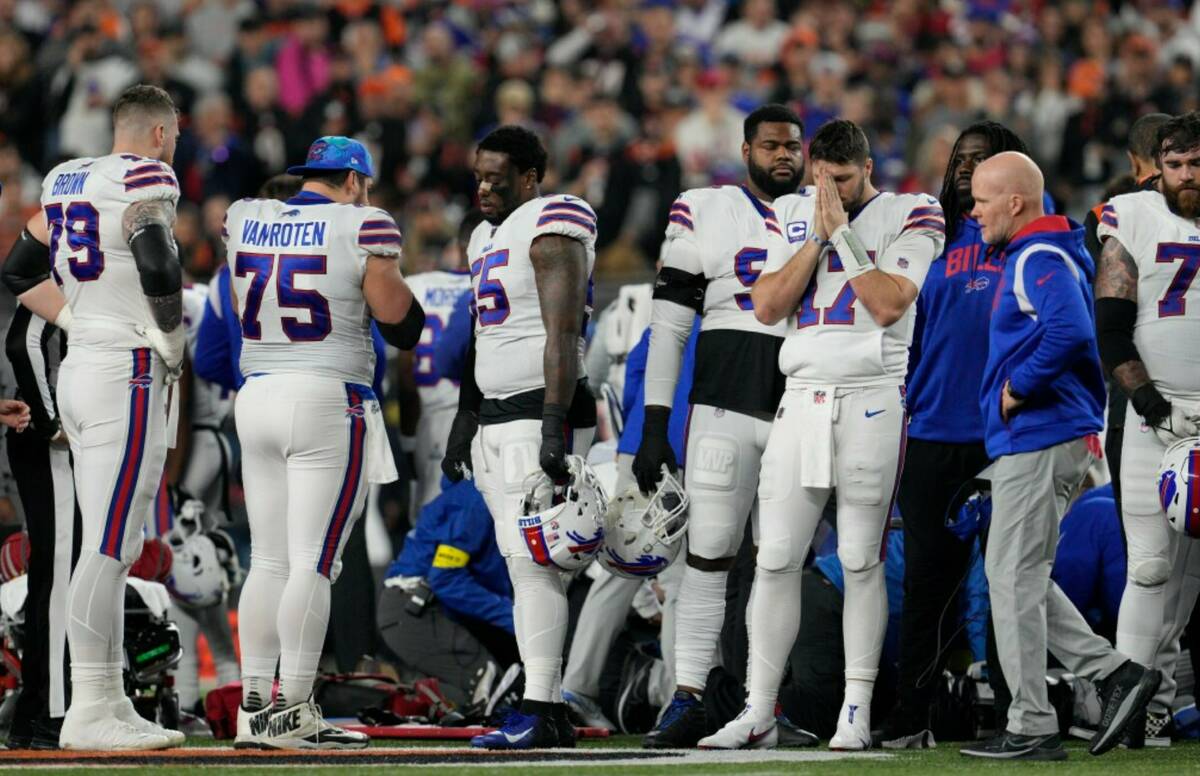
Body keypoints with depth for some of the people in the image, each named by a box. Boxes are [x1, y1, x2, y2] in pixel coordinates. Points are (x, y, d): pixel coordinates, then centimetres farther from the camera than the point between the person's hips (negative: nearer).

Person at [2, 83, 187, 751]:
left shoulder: (67, 180, 16)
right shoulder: (146, 180, -9)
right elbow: (159, 269, -23)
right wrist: (172, 338, -9)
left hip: (80, 368, 9)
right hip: (130, 372, -9)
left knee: (111, 546, 12)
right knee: (110, 546, -9)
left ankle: (109, 703, 13)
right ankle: (89, 712, -11)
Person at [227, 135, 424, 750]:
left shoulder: (245, 219, 7)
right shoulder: (362, 227, -8)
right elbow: (396, 316, -7)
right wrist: (383, 263, 10)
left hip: (257, 396, 6)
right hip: (328, 404, -6)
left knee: (269, 561, 11)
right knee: (313, 564, -5)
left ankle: (253, 706, 10)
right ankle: (292, 714, -8)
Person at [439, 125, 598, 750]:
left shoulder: (550, 230, -10)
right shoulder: (487, 236, 19)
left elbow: (562, 333, -18)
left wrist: (554, 424, -24)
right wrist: (464, 421, 25)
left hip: (541, 411, -9)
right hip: (496, 417, 9)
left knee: (533, 561, -13)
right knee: (523, 565, 7)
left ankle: (539, 715, -15)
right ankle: (549, 712, 8)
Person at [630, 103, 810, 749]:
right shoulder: (704, 213, 6)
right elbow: (669, 325, 5)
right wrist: (654, 425, -1)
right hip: (724, 402, -2)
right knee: (708, 552, -5)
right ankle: (687, 701, -4)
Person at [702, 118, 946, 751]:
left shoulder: (908, 216, 2)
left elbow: (889, 305, -11)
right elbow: (767, 307, 3)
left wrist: (842, 232, -8)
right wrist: (819, 235, -2)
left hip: (871, 404, -4)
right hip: (802, 404, 4)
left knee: (861, 560, -2)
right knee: (776, 559, -1)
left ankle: (856, 710, 4)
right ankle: (758, 714, 2)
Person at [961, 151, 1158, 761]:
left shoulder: (1041, 261, -16)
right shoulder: (1025, 257, 17)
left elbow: (1071, 333, -32)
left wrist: (1019, 387, -21)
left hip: (1040, 439, -11)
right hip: (1029, 441, 11)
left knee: (1014, 579, -6)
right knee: (1018, 576, 15)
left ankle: (1032, 728, -2)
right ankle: (1114, 671, 11)